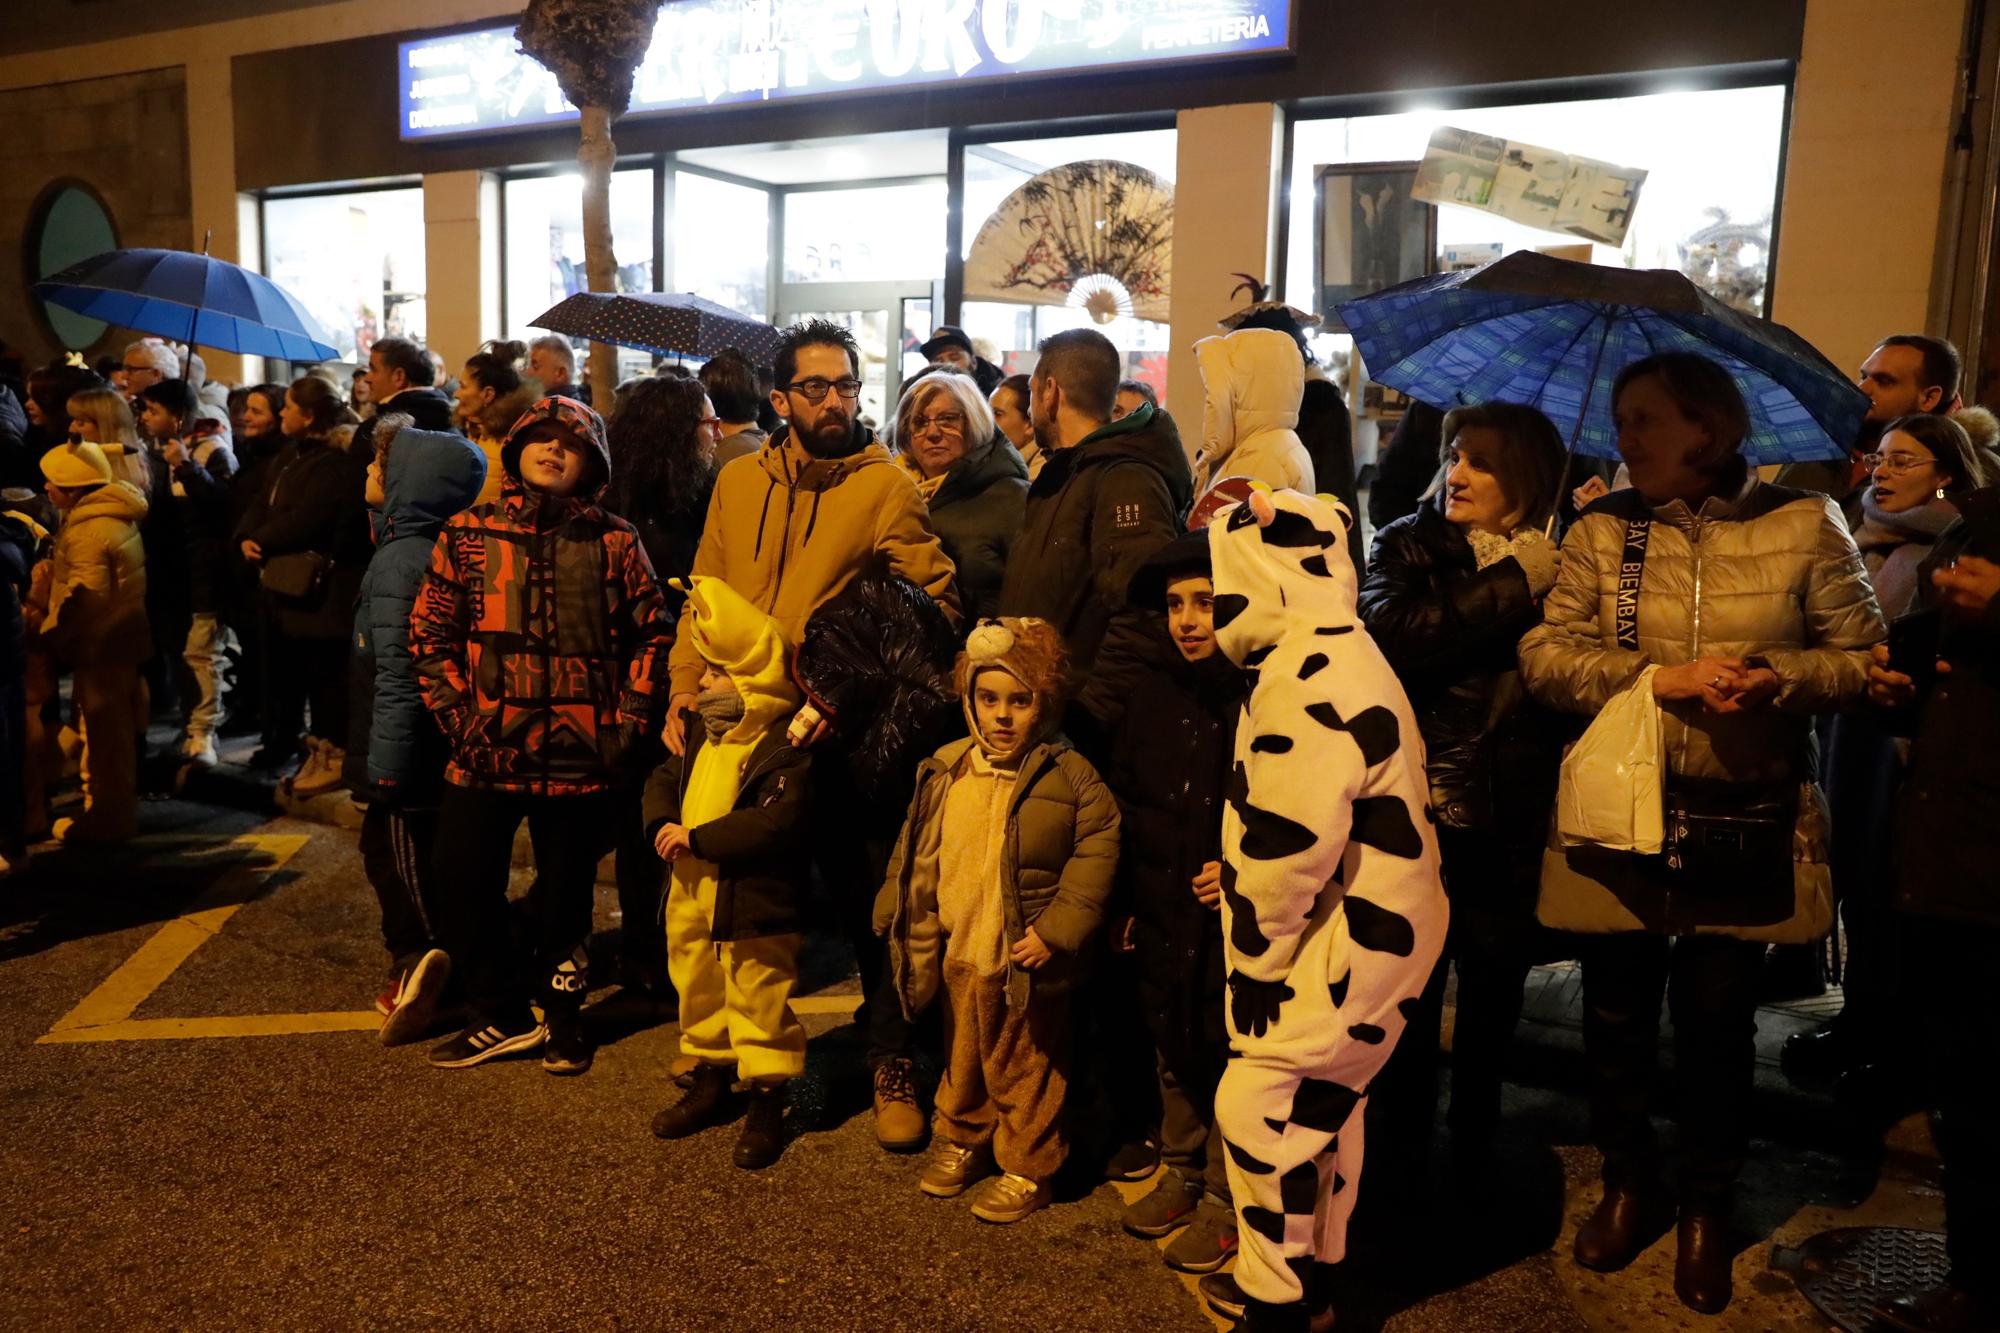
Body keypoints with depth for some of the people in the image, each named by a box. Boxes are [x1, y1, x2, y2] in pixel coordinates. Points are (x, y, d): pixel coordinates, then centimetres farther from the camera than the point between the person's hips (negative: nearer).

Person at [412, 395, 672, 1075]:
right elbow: (430, 633, 3)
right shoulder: (467, 533, 3)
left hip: (581, 758, -1)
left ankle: (563, 1014, 33)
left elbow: (652, 633, 5)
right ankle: (501, 1014, 26)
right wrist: (459, 719, -6)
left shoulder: (614, 541, 2)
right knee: (463, 885, 5)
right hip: (485, 755, 1)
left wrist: (629, 726, -2)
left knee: (566, 894, 12)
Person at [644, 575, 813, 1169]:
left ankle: (766, 1107, 19)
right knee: (700, 994, 22)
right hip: (692, 897, 9)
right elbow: (663, 779, 16)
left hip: (755, 909, -9)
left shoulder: (786, 748, -20)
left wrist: (696, 837, -25)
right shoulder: (705, 735, 9)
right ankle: (711, 1083, 41)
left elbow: (775, 824, -29)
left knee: (760, 1005, 4)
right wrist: (662, 824, -7)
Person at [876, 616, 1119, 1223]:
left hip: (1025, 961, -4)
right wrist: (901, 920, 8)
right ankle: (963, 1140, 43)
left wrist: (1057, 928, -17)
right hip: (958, 954, 4)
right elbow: (916, 852, 10)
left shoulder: (1069, 776, -12)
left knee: (1025, 1071, 10)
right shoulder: (944, 773, 1)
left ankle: (1027, 1168, 27)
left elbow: (1097, 851, -13)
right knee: (962, 1058, 22)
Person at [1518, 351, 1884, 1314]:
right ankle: (1628, 1181, 36)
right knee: (1616, 1012, 11)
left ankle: (1707, 1206, 33)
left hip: (1747, 826, -1)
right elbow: (1544, 655, -6)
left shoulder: (1803, 525, -1)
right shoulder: (1603, 529, 1)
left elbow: (1864, 656, 1)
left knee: (1717, 1019, 9)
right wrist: (1661, 678, -19)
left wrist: (1779, 679, -19)